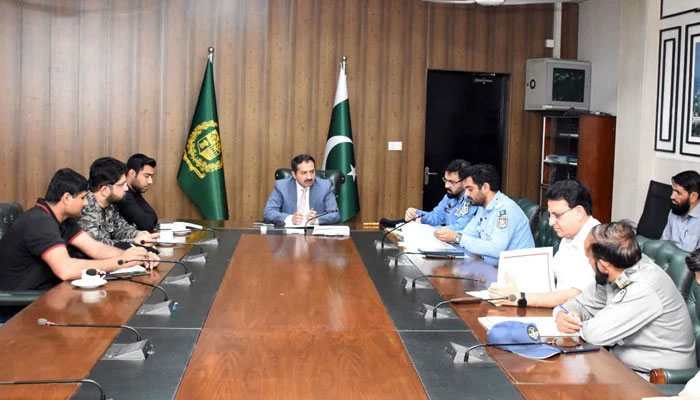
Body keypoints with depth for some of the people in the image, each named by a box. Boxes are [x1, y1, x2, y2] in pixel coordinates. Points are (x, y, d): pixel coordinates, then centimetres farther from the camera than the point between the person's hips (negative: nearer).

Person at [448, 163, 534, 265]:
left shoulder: (505, 209, -18)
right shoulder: (483, 207, 10)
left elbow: (497, 250, -26)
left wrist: (458, 237, -24)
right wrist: (448, 235, -3)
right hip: (489, 266, 8)